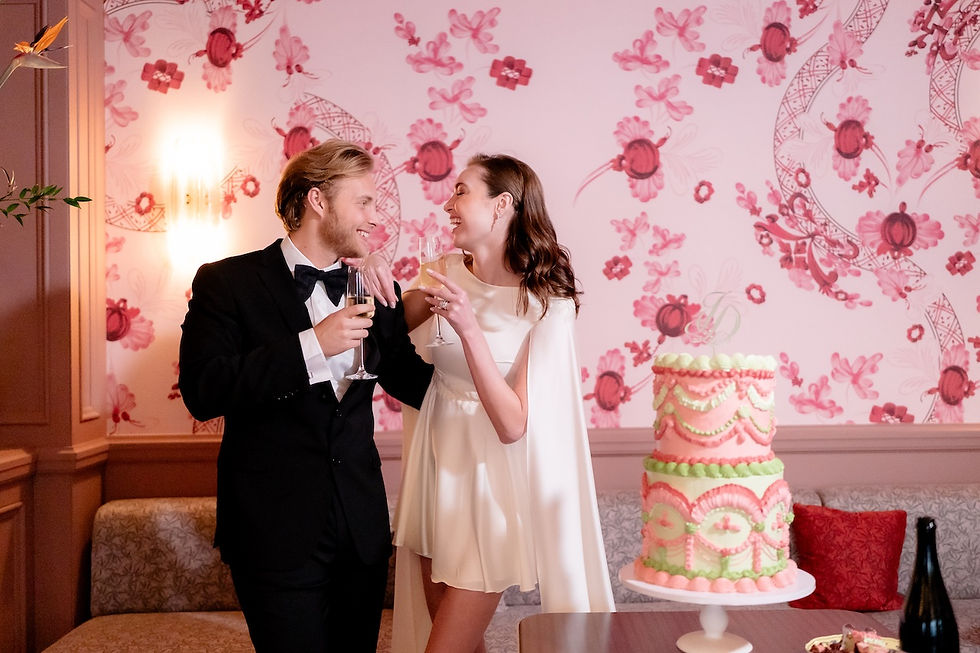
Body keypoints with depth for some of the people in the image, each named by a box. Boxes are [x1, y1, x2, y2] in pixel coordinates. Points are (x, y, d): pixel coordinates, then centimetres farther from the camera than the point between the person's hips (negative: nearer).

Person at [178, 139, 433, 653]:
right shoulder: (226, 282, -5)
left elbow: (409, 380, 16)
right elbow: (202, 393, -16)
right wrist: (311, 346, -21)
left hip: (362, 528, 5)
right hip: (276, 533, -5)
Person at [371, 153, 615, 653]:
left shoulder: (547, 303, -15)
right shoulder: (453, 273, 0)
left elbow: (512, 425, -21)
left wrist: (469, 329, -29)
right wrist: (383, 297, -9)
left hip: (491, 483, -5)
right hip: (437, 467, 5)